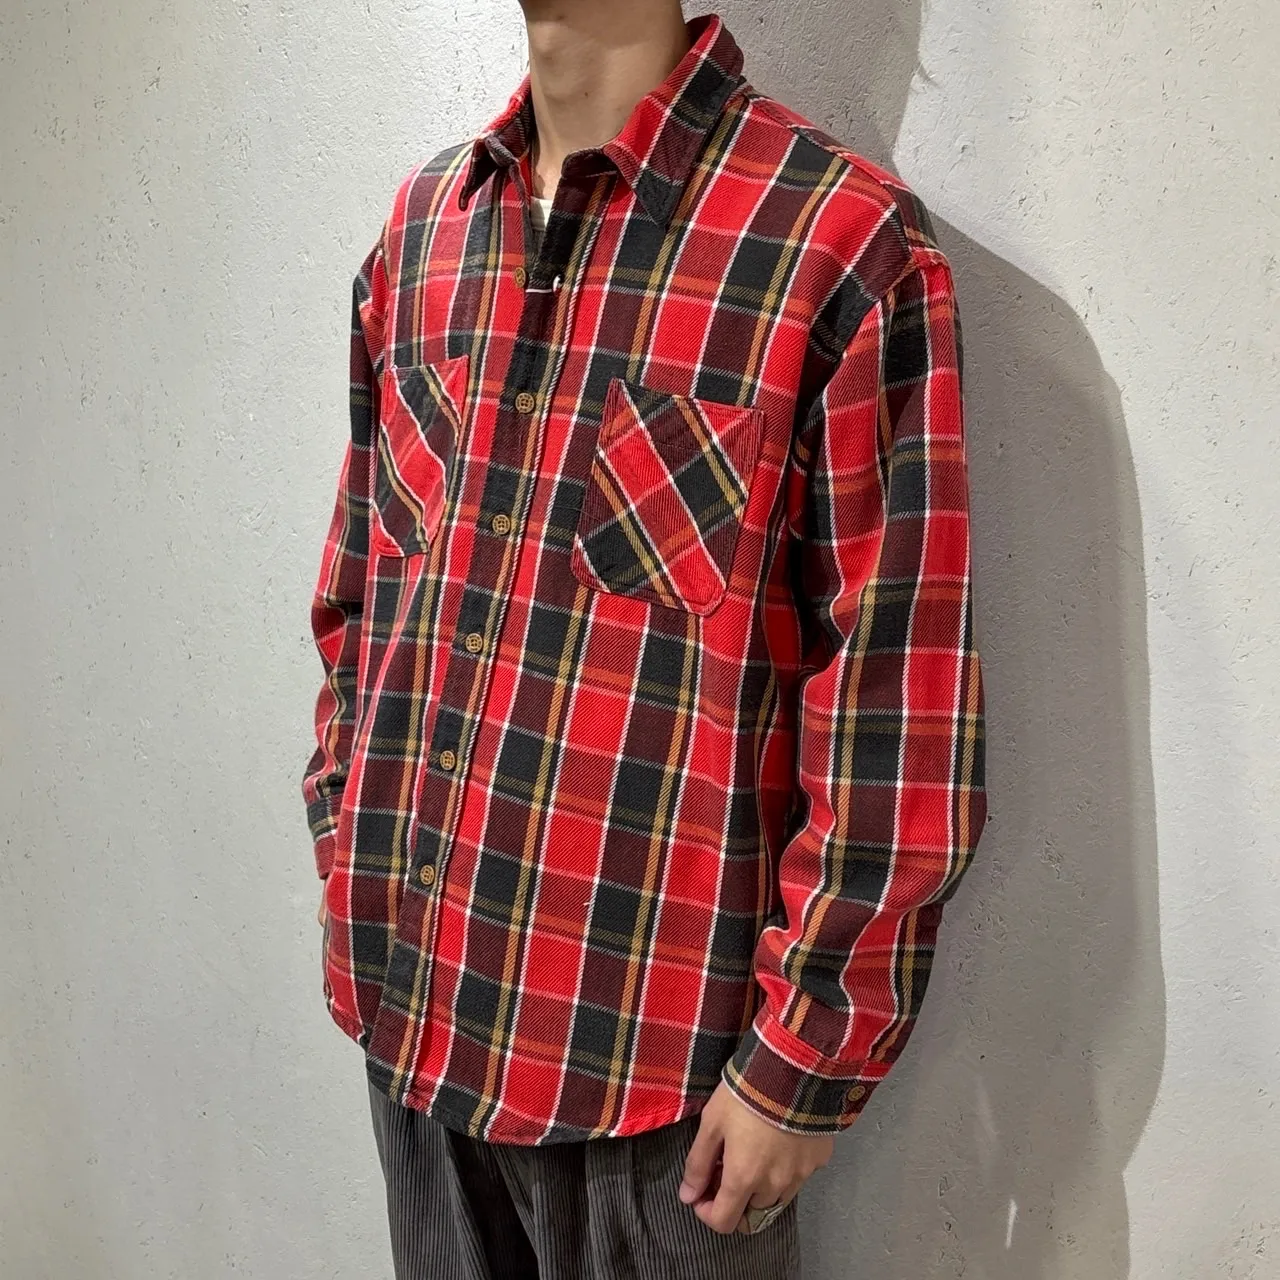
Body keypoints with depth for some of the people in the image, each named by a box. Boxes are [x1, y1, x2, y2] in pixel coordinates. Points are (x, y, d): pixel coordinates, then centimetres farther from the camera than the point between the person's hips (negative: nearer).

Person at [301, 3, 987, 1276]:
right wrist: (347, 858, 10)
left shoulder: (846, 244, -15)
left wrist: (805, 1063, -12)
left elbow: (895, 711, -15)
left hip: (657, 1055, -5)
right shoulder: (419, 220, 4)